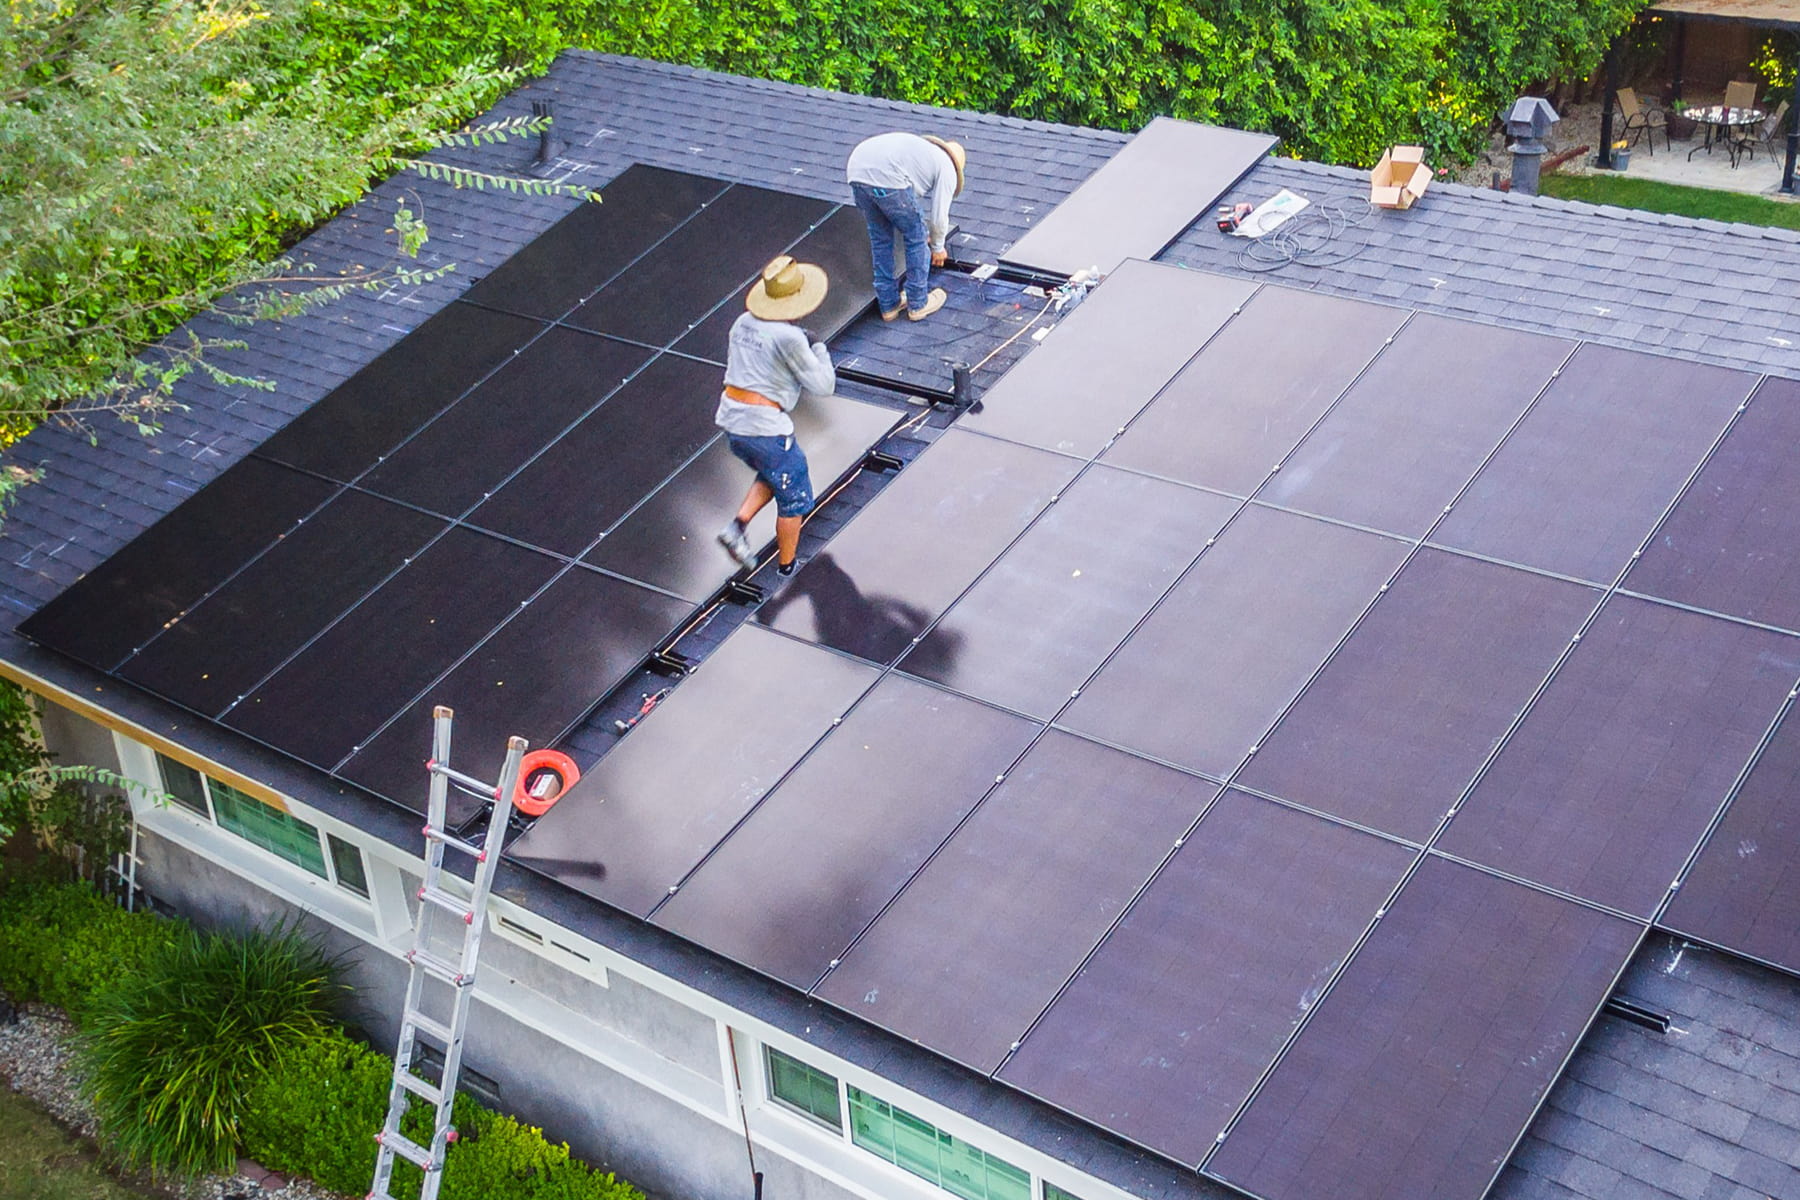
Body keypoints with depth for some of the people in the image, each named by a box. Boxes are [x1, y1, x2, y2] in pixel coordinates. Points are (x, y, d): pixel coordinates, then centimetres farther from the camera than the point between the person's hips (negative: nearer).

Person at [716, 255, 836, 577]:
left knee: (772, 475, 30)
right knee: (794, 497, 13)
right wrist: (820, 353, 6)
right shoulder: (789, 337, -17)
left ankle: (737, 526, 12)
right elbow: (822, 386, -11)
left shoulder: (744, 322, 5)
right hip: (765, 427, -7)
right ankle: (786, 565, 24)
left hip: (730, 418, 7)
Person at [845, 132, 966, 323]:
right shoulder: (947, 169, 17)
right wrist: (937, 247, 32)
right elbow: (938, 216, 15)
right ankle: (918, 305, 26)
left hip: (856, 171, 7)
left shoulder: (924, 150, 38)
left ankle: (888, 304, 32)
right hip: (888, 178, -7)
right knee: (916, 238, 14)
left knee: (880, 239, 24)